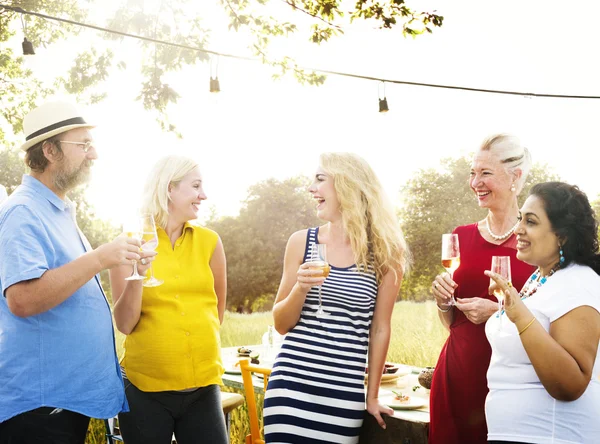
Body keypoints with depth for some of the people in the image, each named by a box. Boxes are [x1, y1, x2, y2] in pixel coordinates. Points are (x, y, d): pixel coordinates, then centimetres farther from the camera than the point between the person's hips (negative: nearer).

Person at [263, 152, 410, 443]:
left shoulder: (385, 254, -1)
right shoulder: (302, 242, 2)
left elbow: (380, 329, 5)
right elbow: (281, 325, 7)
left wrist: (372, 397, 10)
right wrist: (300, 289, -12)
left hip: (345, 393, 0)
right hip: (292, 384, 1)